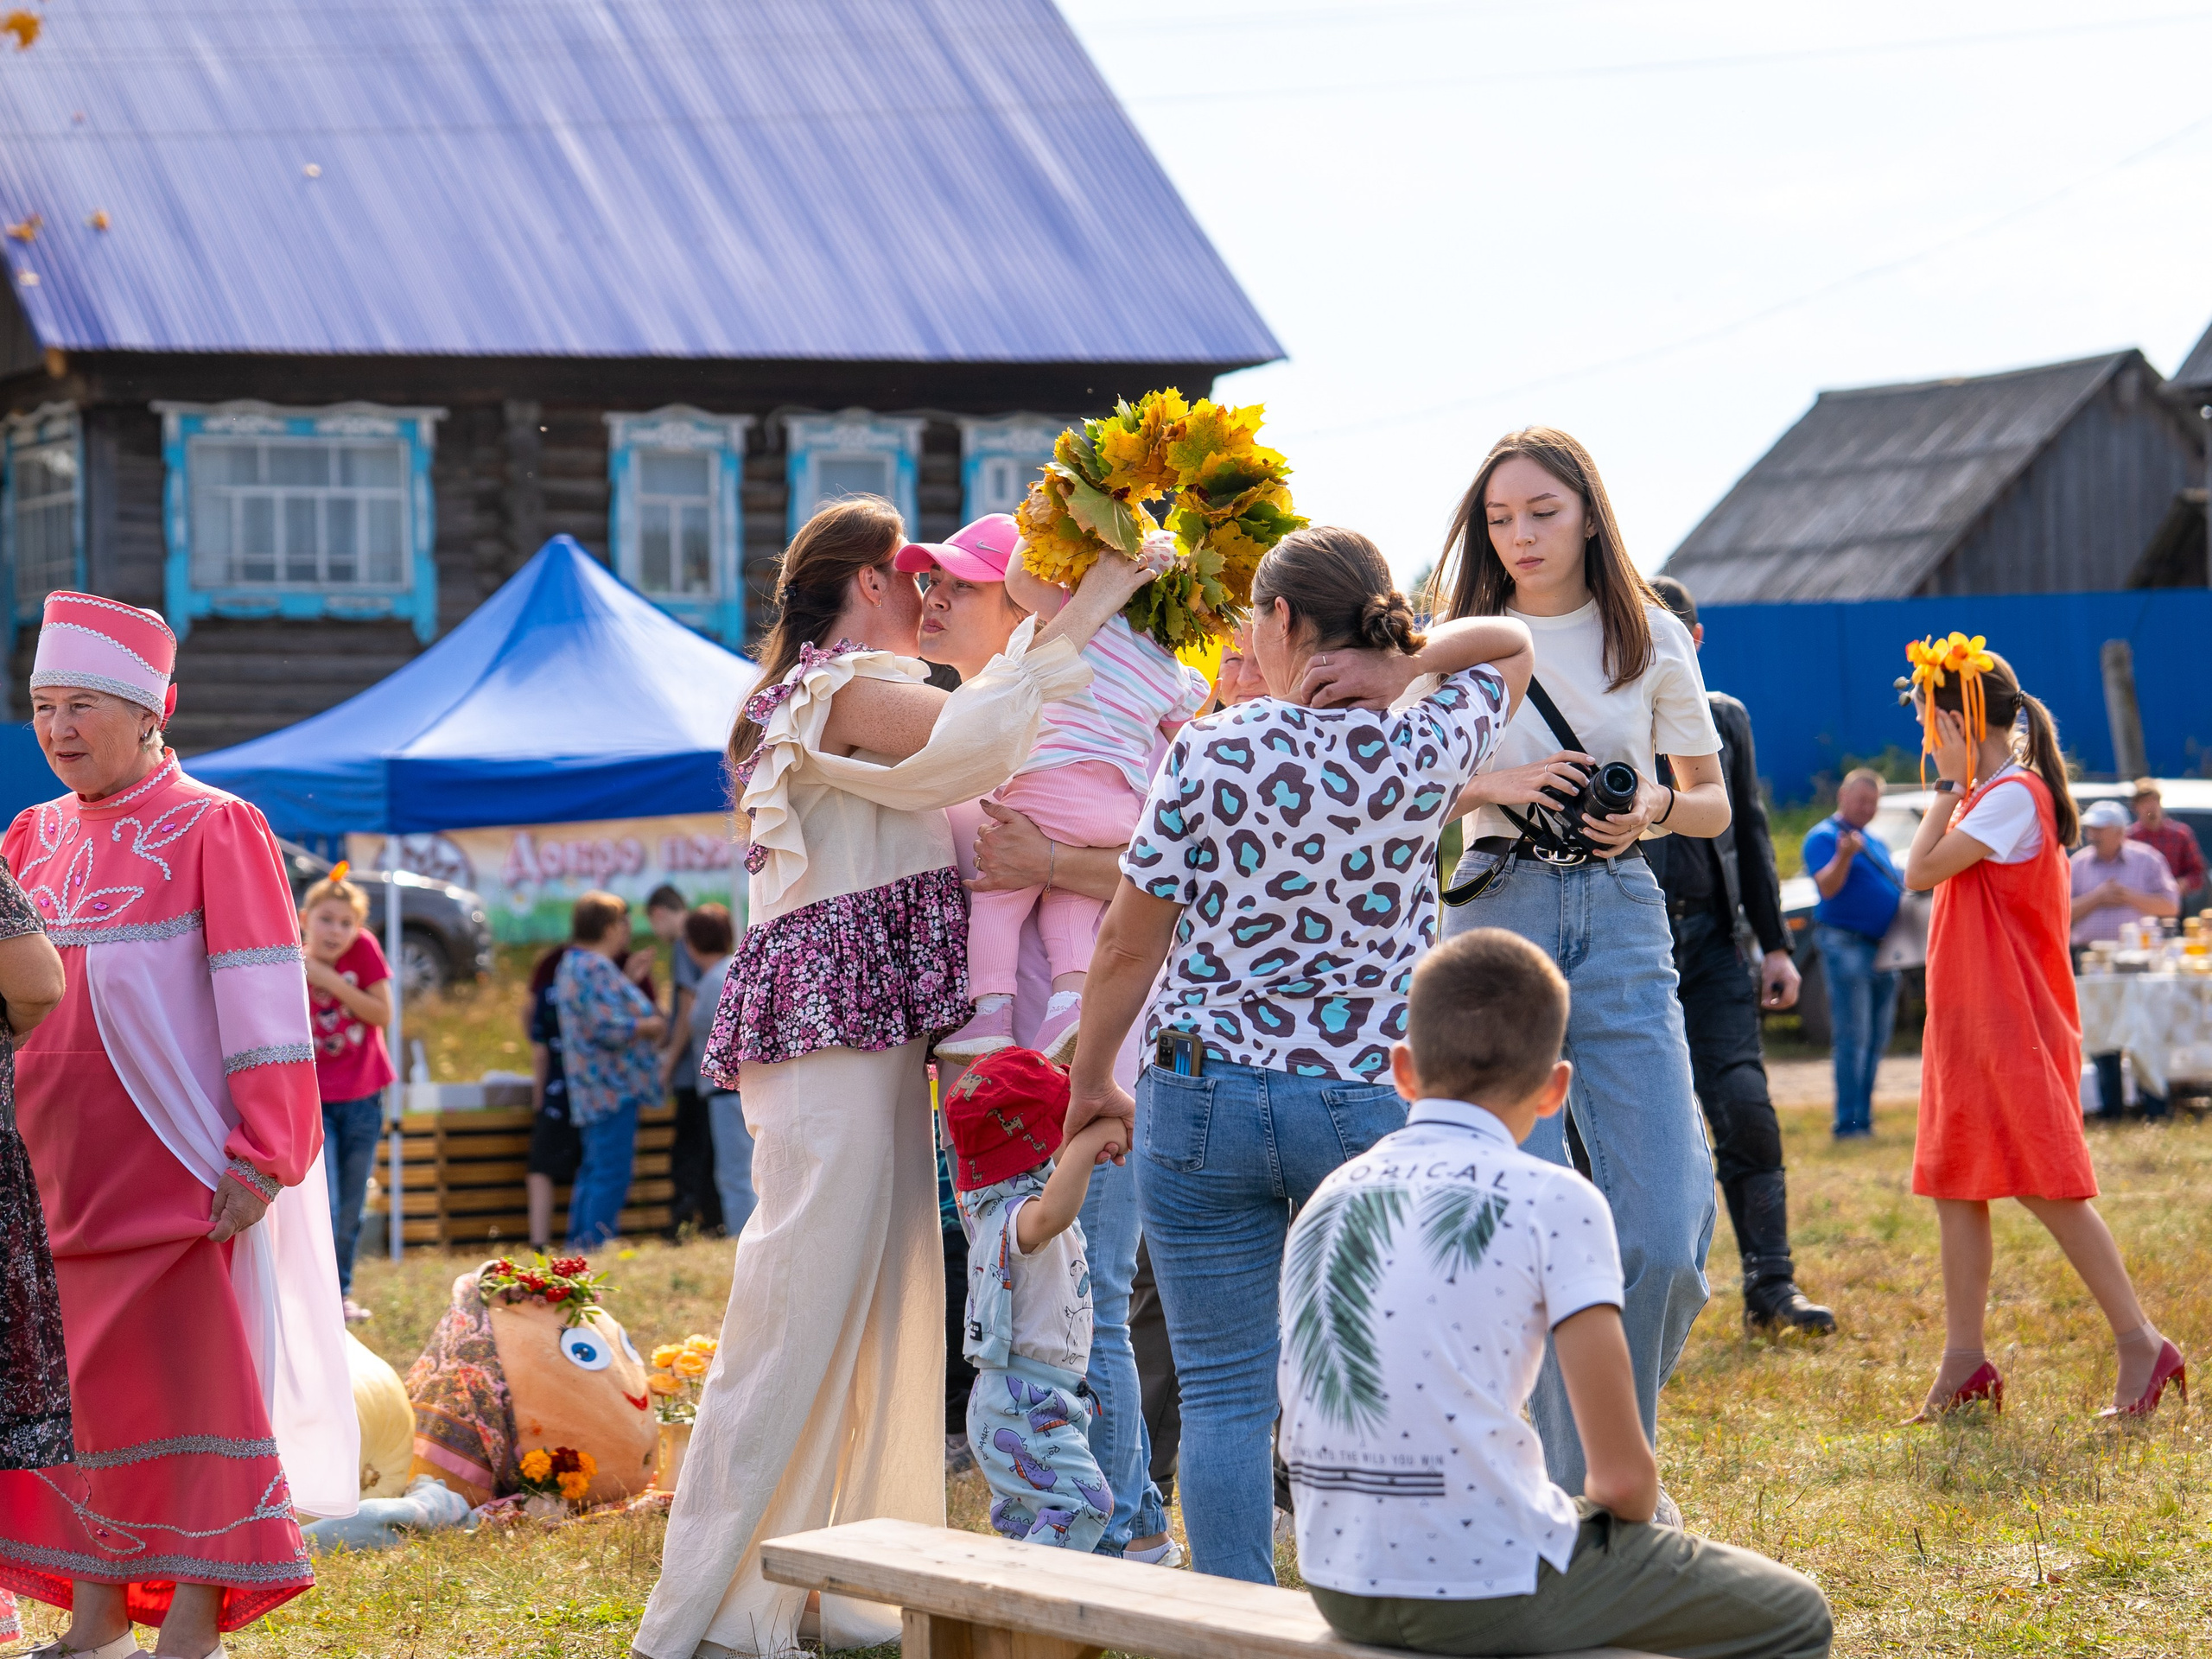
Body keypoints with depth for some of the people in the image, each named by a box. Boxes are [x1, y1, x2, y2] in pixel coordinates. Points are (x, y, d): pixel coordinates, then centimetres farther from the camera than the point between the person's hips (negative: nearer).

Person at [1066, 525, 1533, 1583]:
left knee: (1224, 1395, 5)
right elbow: (1508, 644, 18)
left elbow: (1130, 944, -4)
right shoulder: (1420, 756, -3)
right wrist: (1402, 666, -1)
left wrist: (1090, 1082, 10)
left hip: (1204, 1092, -1)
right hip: (1369, 1099, 1)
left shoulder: (1209, 752, -8)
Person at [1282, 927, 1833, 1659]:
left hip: (1341, 1588, 7)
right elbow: (1623, 1474, -11)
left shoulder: (1328, 1200, 9)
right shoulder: (1553, 1201, -8)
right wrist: (1611, 1506, 13)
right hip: (1485, 1590, -7)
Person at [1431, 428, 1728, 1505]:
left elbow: (1716, 806, 14)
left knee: (1664, 1232, -8)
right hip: (1498, 912, -1)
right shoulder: (1458, 642, 6)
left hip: (1623, 921, 1)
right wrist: (1496, 787, -10)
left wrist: (1656, 804, -8)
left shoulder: (1653, 639, 8)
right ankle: (1554, 1485, 3)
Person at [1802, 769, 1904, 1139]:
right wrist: (1844, 855, -33)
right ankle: (1848, 1123, -13)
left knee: (1876, 1042, 8)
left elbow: (1897, 887, 27)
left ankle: (1865, 1119, 13)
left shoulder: (1875, 844, 22)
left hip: (1882, 947, 8)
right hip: (1845, 942, -8)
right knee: (1852, 1039, -12)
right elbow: (1828, 887, -17)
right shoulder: (1823, 837, -3)